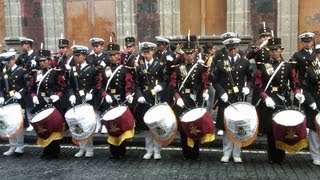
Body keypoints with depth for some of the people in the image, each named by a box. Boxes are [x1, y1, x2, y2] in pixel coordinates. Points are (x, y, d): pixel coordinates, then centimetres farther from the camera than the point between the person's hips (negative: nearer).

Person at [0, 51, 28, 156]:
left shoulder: (22, 71, -2)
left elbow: (27, 85, -7)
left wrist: (20, 93, -21)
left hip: (19, 102, -5)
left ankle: (20, 147, 6)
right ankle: (12, 147, 18)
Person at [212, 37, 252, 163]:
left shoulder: (244, 62, 6)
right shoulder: (220, 63, 3)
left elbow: (250, 78, 13)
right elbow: (215, 81, 2)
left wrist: (247, 87, -6)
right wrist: (222, 93, -10)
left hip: (239, 99, 1)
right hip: (225, 100, 0)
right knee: (226, 127, 4)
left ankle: (237, 154, 16)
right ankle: (226, 154, 16)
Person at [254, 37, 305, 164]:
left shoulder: (288, 66, 6)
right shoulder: (263, 66, 4)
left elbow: (295, 83, 6)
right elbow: (258, 86, -1)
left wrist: (298, 93, -14)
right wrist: (266, 98, -15)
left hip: (284, 103, 1)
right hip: (269, 104, -1)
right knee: (270, 130, 2)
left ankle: (281, 156, 16)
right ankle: (272, 156, 14)